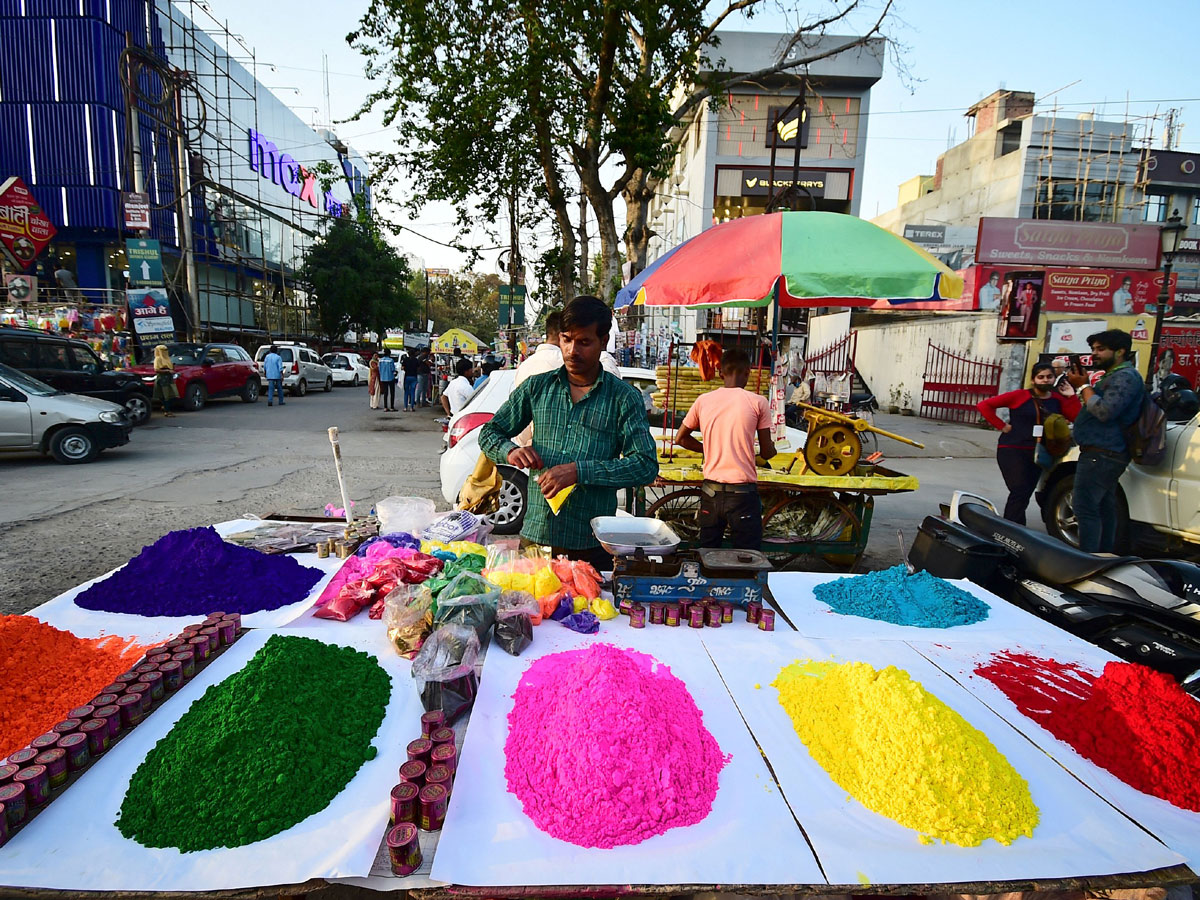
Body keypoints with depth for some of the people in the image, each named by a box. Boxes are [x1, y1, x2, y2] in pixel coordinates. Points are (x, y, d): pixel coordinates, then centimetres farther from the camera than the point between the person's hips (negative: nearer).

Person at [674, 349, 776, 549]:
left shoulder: (703, 400, 2)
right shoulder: (757, 402, -6)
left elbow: (680, 438, 13)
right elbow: (767, 452, 0)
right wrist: (772, 448, 21)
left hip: (711, 491, 3)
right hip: (742, 493, -3)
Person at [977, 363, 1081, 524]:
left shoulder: (1058, 399, 7)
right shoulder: (1019, 396, -7)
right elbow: (983, 405, -9)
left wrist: (1071, 396, -6)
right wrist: (1002, 426, -10)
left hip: (1037, 454, 6)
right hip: (1012, 450, -6)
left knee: (1024, 496, 10)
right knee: (1020, 492, -14)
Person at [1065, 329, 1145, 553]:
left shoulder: (1125, 377, -13)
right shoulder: (1113, 376, 22)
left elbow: (1105, 411, -24)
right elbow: (1096, 408, 24)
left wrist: (1084, 387, -12)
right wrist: (1083, 386, 9)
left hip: (1102, 455, -11)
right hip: (1105, 455, 11)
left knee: (1085, 507, -14)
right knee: (1104, 507, 16)